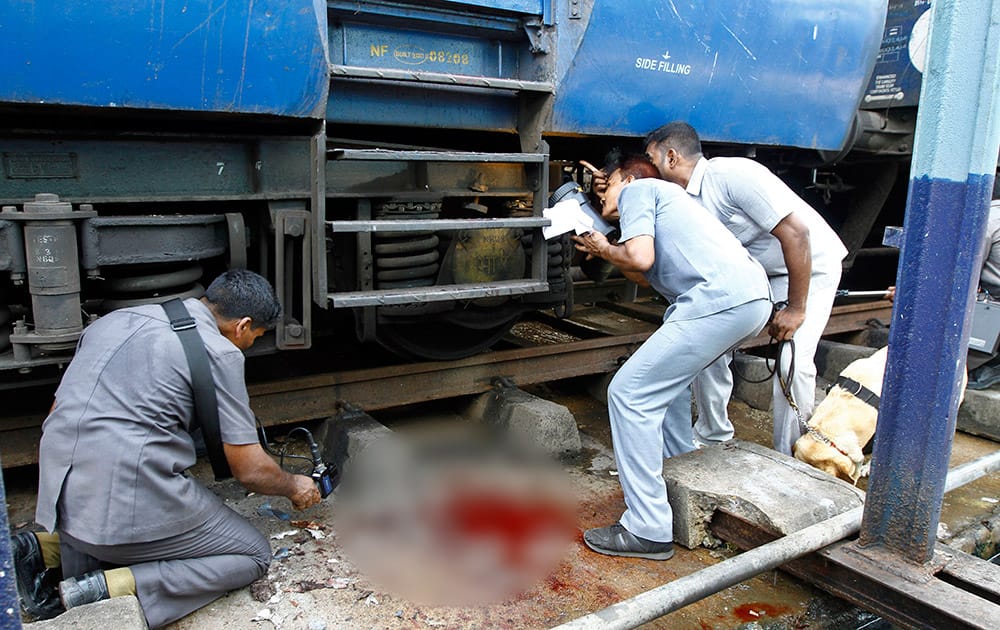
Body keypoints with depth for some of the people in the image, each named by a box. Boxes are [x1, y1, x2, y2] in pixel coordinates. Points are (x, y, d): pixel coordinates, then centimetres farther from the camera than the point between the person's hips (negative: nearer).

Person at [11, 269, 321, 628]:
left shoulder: (117, 320, 14)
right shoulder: (219, 352, -9)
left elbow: (58, 412, 21)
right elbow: (249, 470, -8)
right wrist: (294, 487, 13)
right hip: (132, 501, -8)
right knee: (252, 555, 6)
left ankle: (47, 550, 10)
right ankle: (110, 588, -10)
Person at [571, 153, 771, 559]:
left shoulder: (637, 189, 7)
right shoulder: (665, 196, 34)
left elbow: (640, 258, -9)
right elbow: (648, 278, 33)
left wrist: (606, 250, 10)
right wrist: (606, 252, 32)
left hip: (721, 300, -10)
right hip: (754, 297, 10)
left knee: (630, 393, -6)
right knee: (664, 378, 27)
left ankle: (648, 530, -4)